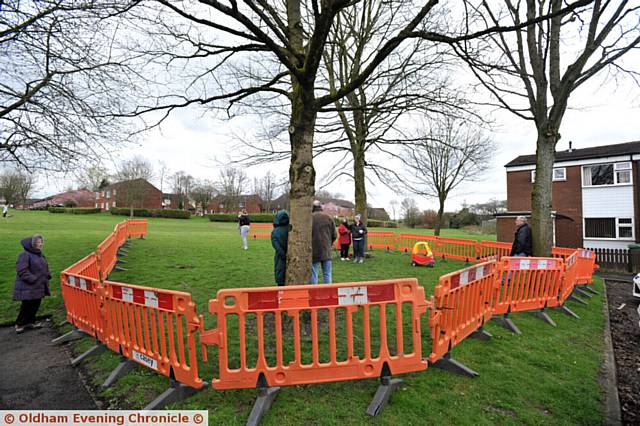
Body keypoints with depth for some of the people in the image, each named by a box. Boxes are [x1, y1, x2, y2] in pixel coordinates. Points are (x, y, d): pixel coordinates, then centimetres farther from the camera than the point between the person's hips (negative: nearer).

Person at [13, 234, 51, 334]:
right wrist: (33, 279, -21)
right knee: (27, 306, 0)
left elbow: (45, 268, 22)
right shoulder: (24, 255, -15)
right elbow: (21, 271, -20)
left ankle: (30, 322, 28)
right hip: (28, 288, -8)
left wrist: (47, 276, 5)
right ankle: (19, 324, 18)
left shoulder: (40, 255, 11)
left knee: (35, 305, 14)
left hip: (39, 287, 8)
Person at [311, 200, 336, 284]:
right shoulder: (329, 218, 3)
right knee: (327, 274, 11)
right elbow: (334, 235, 6)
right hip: (326, 251, 3)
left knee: (313, 274, 4)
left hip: (314, 251, -3)